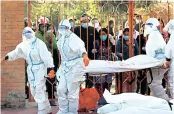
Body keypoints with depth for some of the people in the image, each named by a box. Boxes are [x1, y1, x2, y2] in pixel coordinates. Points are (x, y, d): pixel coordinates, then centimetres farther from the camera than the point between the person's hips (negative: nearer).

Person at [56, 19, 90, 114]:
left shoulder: (73, 38, -17)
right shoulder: (60, 40, 9)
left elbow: (80, 46, -37)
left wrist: (84, 55, -57)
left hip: (75, 66, -7)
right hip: (64, 66, 7)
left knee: (72, 91, -3)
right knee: (61, 89, 5)